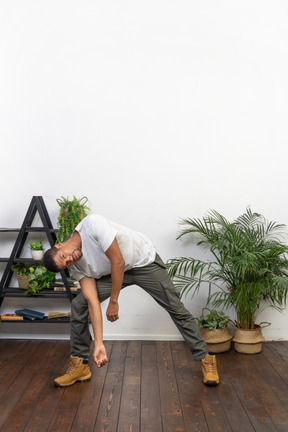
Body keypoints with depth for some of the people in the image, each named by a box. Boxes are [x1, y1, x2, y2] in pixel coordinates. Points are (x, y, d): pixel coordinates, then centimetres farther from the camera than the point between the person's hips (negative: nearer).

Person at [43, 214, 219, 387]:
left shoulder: (92, 224, -33)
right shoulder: (77, 267, -14)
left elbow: (118, 262, -31)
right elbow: (92, 301, -18)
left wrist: (113, 302, -21)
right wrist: (99, 344, -22)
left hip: (144, 260, -5)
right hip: (112, 272, 5)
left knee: (176, 309, -6)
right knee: (79, 305, -7)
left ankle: (206, 359, 12)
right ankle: (79, 364, 8)